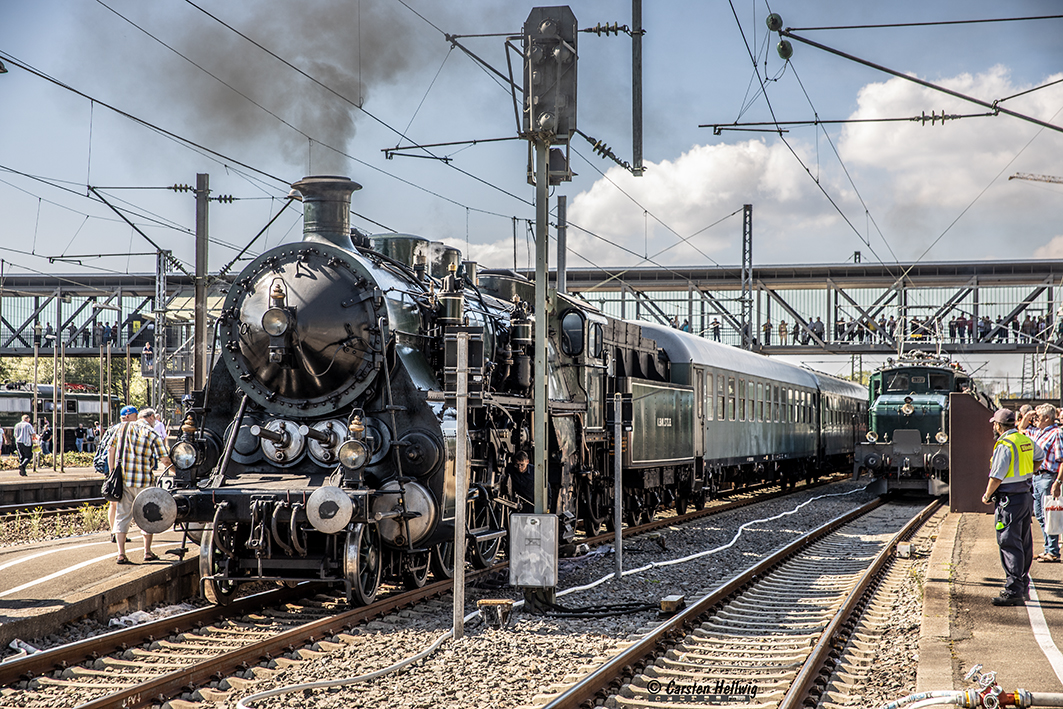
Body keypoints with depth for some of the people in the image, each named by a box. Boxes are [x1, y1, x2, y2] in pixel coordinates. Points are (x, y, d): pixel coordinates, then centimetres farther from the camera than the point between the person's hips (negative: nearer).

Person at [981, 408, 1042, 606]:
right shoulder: (1026, 441, 8)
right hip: (1026, 496, 9)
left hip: (1010, 500, -9)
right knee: (1024, 543, 15)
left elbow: (996, 477, -19)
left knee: (1009, 544, -8)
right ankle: (1023, 587, 23)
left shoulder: (1004, 445, -18)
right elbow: (1039, 456, 30)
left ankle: (1013, 591, -11)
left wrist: (987, 496, -4)